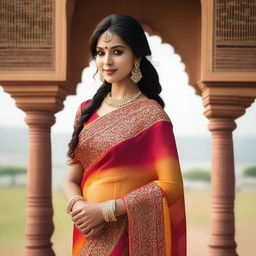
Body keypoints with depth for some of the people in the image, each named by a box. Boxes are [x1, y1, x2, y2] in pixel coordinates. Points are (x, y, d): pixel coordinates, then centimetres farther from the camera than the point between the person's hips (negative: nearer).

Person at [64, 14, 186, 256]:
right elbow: (72, 179, 8)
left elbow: (170, 185, -15)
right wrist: (76, 205, -13)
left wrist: (106, 209, -19)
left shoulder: (151, 115, -10)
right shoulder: (87, 110, 5)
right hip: (89, 235, 5)